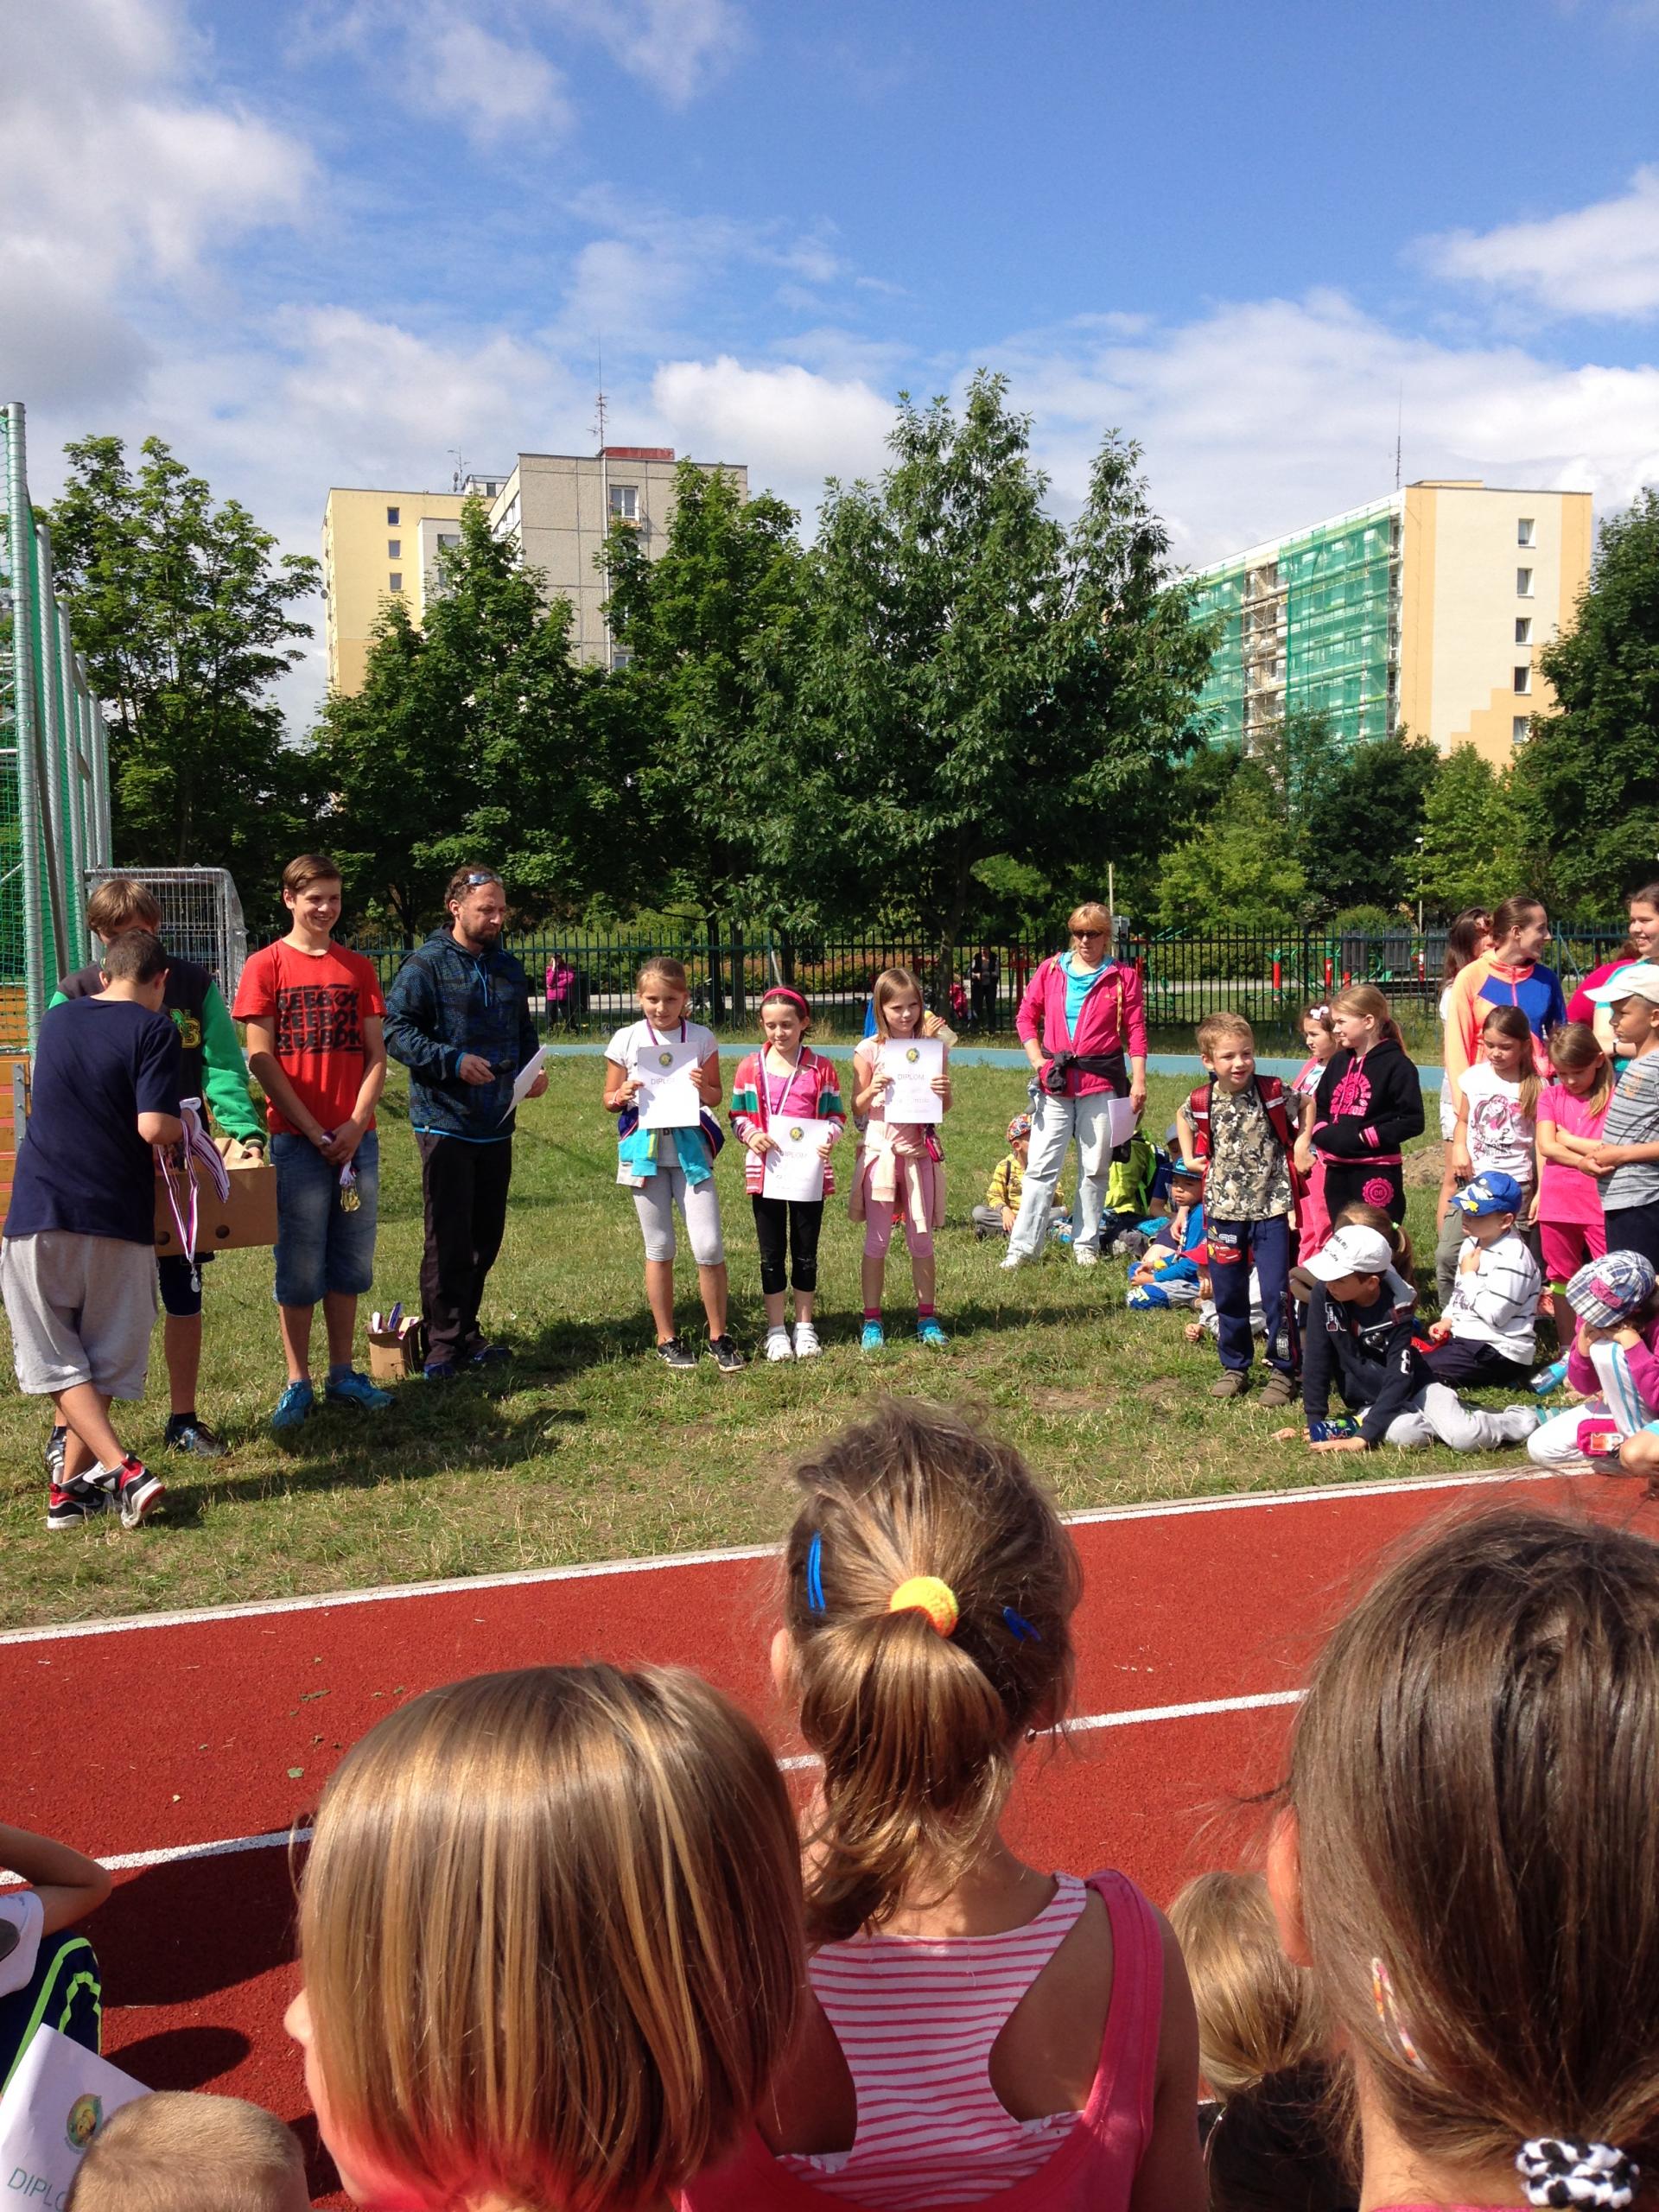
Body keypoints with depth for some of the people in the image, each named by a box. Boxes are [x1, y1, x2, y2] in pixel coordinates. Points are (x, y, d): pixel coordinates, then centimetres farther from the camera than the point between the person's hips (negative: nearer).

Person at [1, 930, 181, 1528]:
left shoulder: (55, 1020, 13)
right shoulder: (153, 1029, -4)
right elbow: (154, 1126, -17)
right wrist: (183, 1126, 4)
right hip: (117, 1216, -3)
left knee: (56, 1358, 7)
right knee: (104, 1358, 12)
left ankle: (123, 1471, -6)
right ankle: (72, 1486, 16)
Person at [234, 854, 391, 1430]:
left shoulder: (358, 968, 10)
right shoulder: (266, 966, -1)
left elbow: (376, 1056, 7)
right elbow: (261, 1060, -6)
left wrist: (354, 1125, -7)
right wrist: (314, 1132, -11)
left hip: (355, 1138, 4)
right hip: (296, 1140, -4)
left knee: (350, 1262, 9)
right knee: (299, 1266, 1)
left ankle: (342, 1374, 20)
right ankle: (297, 1383, 11)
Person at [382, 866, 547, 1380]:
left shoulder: (509, 969, 13)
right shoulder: (425, 966, -7)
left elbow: (524, 1030, 22)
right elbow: (395, 1031, -12)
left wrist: (534, 1067, 3)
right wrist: (452, 1061, -22)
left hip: (496, 1125, 7)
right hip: (445, 1122, -6)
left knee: (486, 1236, 13)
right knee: (448, 1239, -2)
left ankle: (466, 1333, 25)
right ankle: (443, 1343, 7)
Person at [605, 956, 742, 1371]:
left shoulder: (701, 1038, 2)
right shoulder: (626, 1040, 2)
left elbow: (715, 1095, 9)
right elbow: (609, 1100, 9)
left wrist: (703, 1087, -13)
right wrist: (621, 1097, -13)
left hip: (690, 1146, 0)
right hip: (644, 1146, 0)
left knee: (709, 1246, -6)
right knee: (659, 1248, 7)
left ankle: (719, 1336, 10)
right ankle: (667, 1339, 20)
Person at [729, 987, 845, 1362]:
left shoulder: (821, 1067, 1)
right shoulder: (750, 1068, 2)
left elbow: (837, 1115, 5)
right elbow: (738, 1115, 6)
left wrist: (830, 1138, -16)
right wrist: (751, 1134, -15)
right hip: (766, 1171, 0)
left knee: (806, 1252, 10)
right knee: (772, 1253, 7)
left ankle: (804, 1327, 22)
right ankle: (775, 1329, 16)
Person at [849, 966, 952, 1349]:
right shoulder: (869, 1051, -1)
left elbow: (945, 1107, 6)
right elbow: (857, 1108, 3)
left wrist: (944, 1093, -15)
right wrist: (872, 1090, -16)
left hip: (919, 1149, 1)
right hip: (880, 1148, -1)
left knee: (921, 1240, 7)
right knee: (876, 1240, 3)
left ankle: (927, 1316, 18)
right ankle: (872, 1319, 12)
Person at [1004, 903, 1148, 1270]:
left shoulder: (1122, 977, 4)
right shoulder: (1051, 970, 8)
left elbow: (1135, 1032, 2)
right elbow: (1026, 1016, 11)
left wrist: (1138, 1082, -6)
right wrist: (1037, 1061, -2)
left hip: (1102, 1083, -1)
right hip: (1054, 1082, 1)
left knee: (1095, 1168, 7)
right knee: (1041, 1167, -1)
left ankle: (1085, 1244, 19)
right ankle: (1022, 1246, 2)